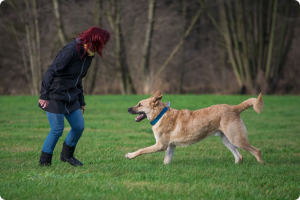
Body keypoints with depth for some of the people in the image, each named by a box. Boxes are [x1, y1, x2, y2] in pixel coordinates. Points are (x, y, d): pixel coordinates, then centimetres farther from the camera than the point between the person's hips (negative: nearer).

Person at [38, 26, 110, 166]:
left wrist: (81, 101, 23)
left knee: (79, 126, 6)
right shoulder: (71, 51, -21)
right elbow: (51, 72, -25)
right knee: (57, 130, -8)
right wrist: (44, 95, -31)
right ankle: (44, 161, 8)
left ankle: (67, 155, 27)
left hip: (70, 96, 9)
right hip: (55, 96, -8)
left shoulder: (88, 54, 8)